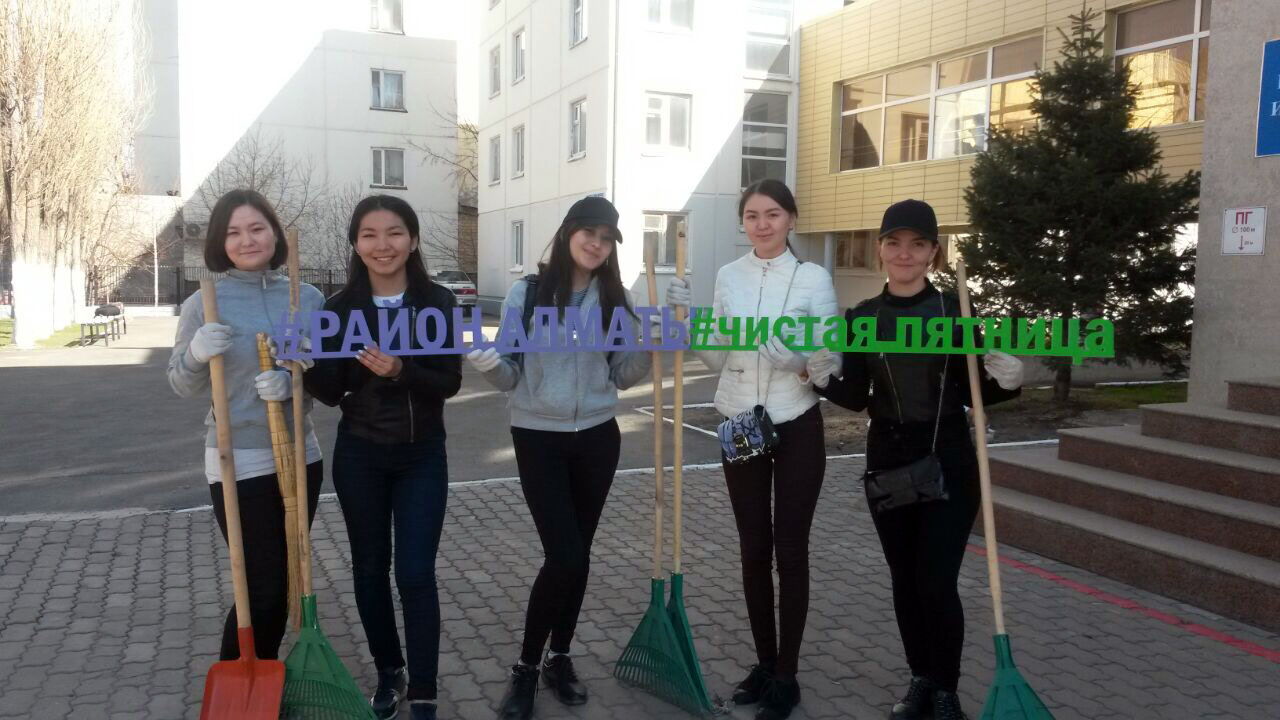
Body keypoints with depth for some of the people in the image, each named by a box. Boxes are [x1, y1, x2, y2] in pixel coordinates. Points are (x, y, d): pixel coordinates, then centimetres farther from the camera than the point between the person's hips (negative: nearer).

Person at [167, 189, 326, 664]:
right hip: (238, 461, -4)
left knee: (286, 582, 15)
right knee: (263, 586, -3)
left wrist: (291, 383, -18)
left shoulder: (309, 298, 2)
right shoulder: (204, 303, -7)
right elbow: (181, 386, -2)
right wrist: (196, 355, -23)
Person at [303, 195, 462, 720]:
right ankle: (388, 675, 32)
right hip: (359, 455, 2)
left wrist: (400, 371, -27)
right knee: (370, 570, 12)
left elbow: (450, 382, -10)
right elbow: (330, 392, -2)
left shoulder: (437, 302, -6)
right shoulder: (340, 307, -3)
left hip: (422, 455, -2)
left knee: (416, 574, -3)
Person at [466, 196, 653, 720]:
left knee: (577, 554, 11)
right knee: (564, 556, -10)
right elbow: (511, 376, -4)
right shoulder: (526, 294, -6)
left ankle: (559, 659, 29)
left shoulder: (617, 301, 2)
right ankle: (526, 667, 10)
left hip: (597, 438, 3)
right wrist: (487, 363, -25)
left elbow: (622, 377, 7)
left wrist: (651, 349, -10)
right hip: (538, 438, -3)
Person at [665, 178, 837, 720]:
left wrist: (787, 347, -28)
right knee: (753, 549, 11)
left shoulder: (814, 278, -6)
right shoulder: (728, 277, 4)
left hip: (796, 428, -3)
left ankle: (786, 675, 15)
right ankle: (764, 664, 26)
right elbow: (716, 358, 5)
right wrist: (689, 317, -10)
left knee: (790, 550, 3)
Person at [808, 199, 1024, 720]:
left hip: (949, 462, -2)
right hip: (887, 462, 2)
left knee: (937, 583, -5)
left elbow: (973, 394, 2)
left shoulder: (957, 310, -2)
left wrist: (1006, 380, -18)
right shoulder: (861, 317, 2)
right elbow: (856, 398, 1)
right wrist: (827, 380, -18)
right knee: (904, 579, 10)